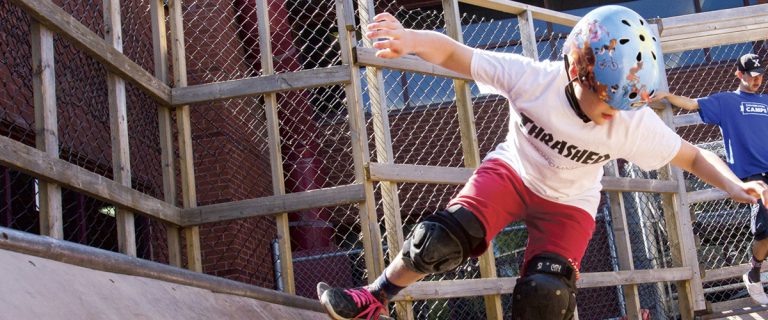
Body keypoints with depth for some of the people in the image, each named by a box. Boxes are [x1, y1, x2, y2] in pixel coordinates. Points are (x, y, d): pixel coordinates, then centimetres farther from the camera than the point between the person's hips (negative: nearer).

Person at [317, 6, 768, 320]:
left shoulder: (635, 124, -25)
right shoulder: (529, 78, -28)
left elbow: (693, 156, -11)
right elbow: (454, 53, -27)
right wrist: (411, 39, -48)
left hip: (569, 203, 0)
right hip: (513, 170, 0)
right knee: (445, 237, -22)